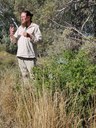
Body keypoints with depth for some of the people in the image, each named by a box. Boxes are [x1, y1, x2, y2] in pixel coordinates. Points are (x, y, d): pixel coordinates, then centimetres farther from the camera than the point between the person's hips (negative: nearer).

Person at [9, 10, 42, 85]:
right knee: (24, 75, 12)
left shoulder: (35, 27, -1)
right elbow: (14, 41, 16)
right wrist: (12, 34, -2)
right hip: (20, 56, 6)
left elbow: (39, 39, -11)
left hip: (30, 56, -6)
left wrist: (29, 36, -22)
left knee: (32, 75, -6)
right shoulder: (20, 28, 16)